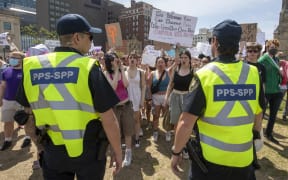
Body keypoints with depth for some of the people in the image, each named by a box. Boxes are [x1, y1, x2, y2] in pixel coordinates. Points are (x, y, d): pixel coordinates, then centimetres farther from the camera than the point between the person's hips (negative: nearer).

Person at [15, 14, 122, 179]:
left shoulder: (31, 67, -6)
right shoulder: (89, 67, -20)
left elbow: (29, 109, 9)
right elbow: (109, 120, -19)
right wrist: (118, 152, -6)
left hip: (53, 150, 3)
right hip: (89, 150, -3)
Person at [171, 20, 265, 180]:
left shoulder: (204, 75, -19)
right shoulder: (254, 73, -7)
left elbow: (186, 123, -19)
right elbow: (258, 115, 6)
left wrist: (176, 152, -4)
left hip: (210, 158, -3)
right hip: (244, 158, 4)